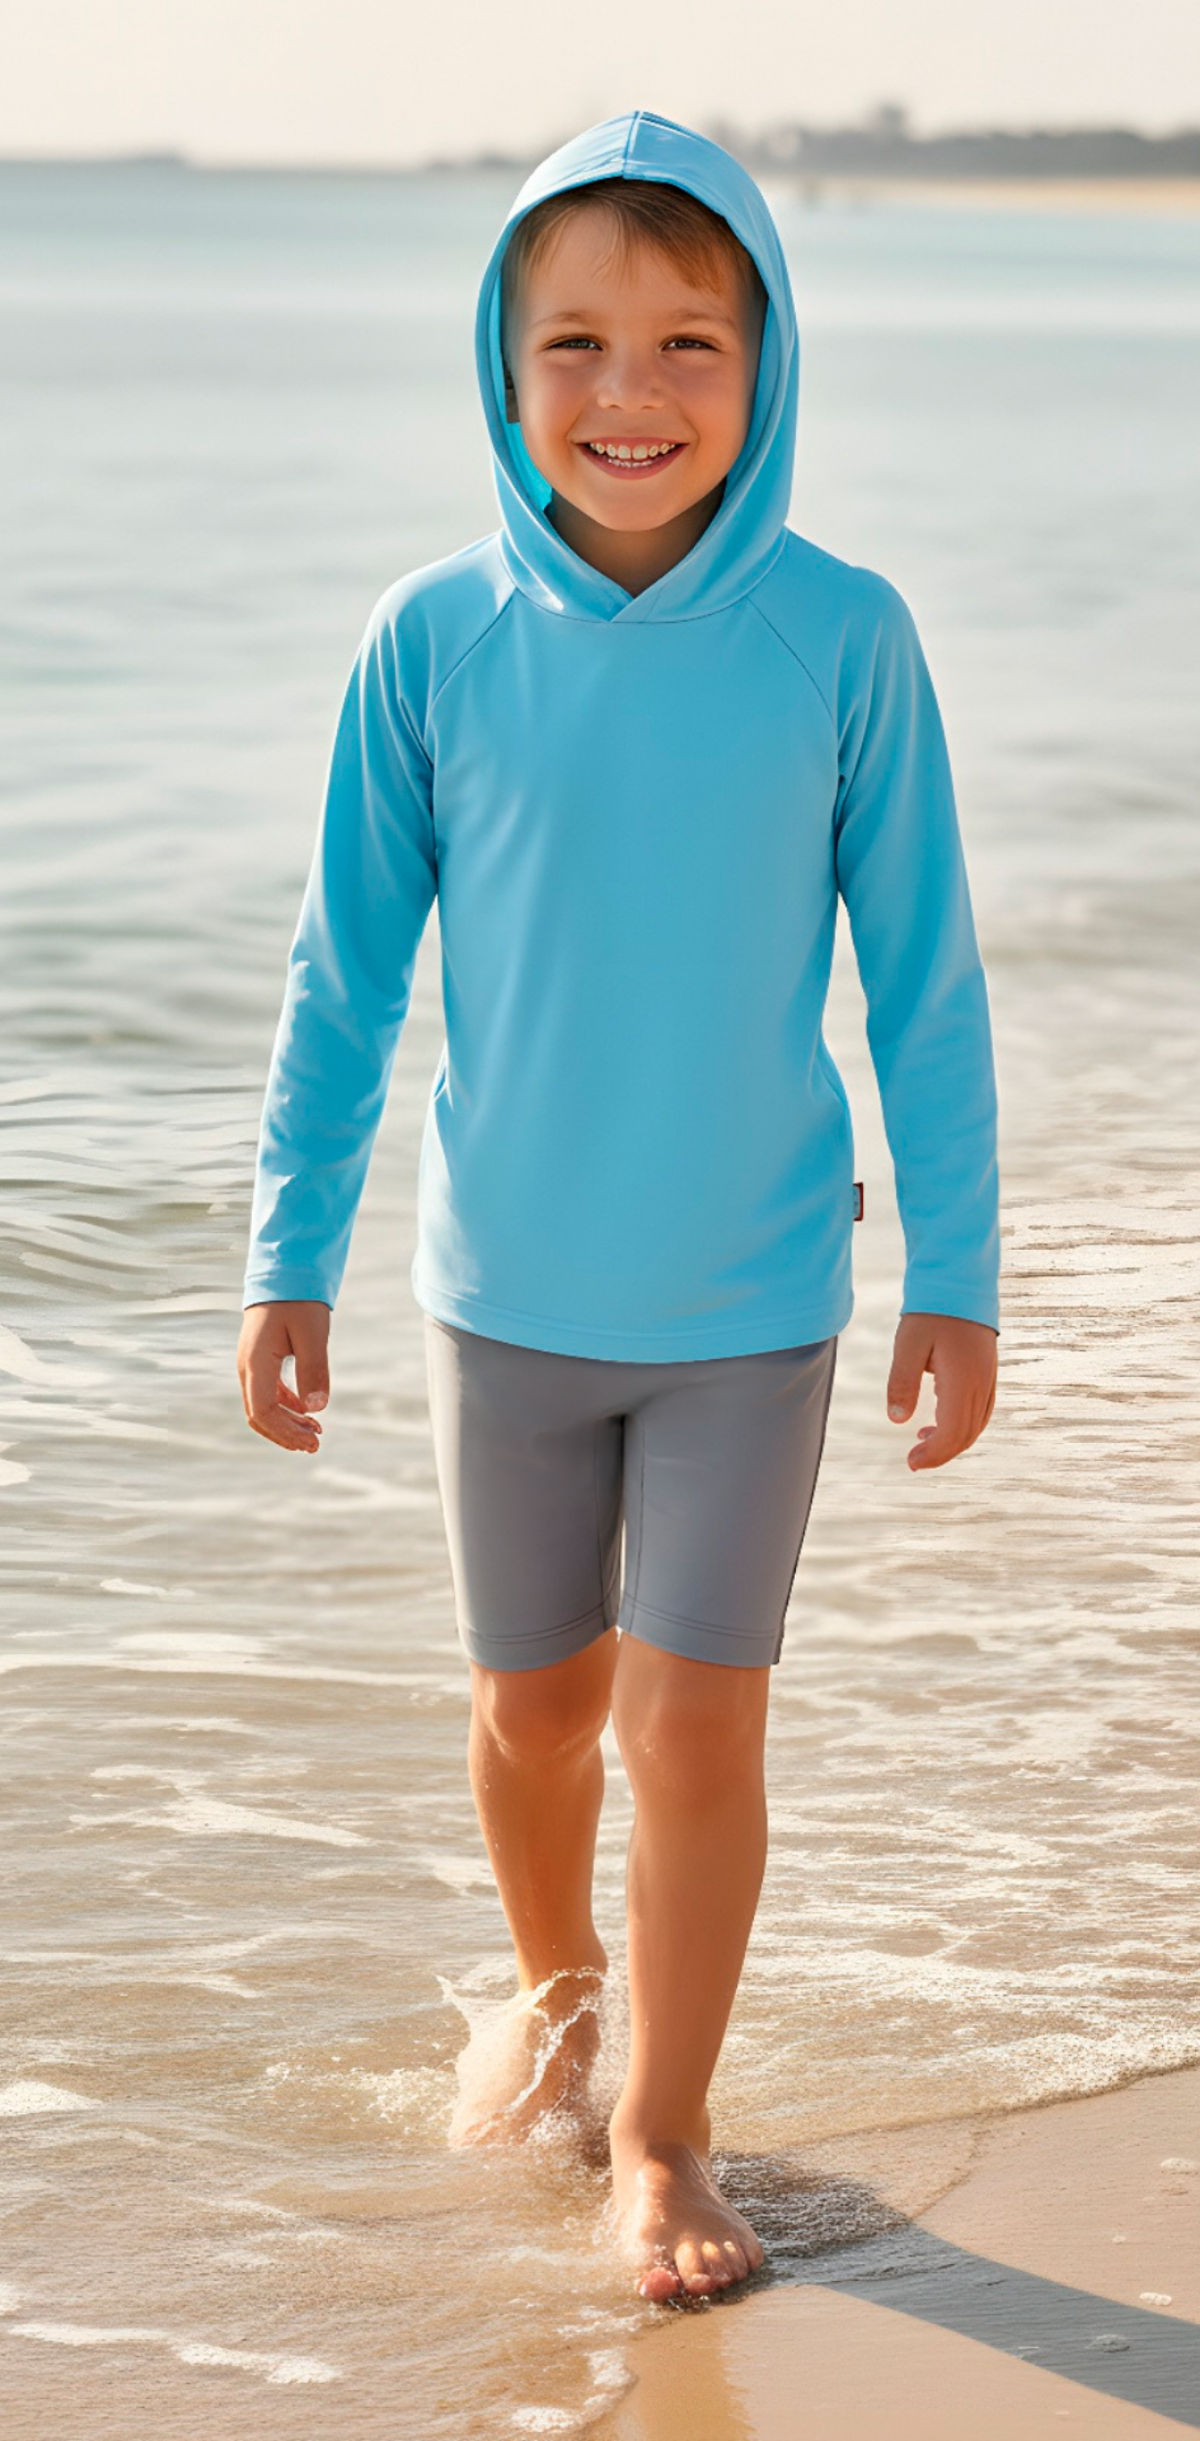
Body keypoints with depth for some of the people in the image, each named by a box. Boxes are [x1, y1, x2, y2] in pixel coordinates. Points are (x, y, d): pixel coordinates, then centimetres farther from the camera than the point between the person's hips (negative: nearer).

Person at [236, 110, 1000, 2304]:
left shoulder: (844, 639, -12)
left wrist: (957, 1275, -2)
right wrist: (292, 1253, 1)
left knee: (694, 1717, -3)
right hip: (505, 1288, 2)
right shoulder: (436, 640, -9)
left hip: (752, 1300, -2)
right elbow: (347, 962, 0)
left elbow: (923, 973, -4)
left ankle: (661, 2139, 15)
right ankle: (559, 1988, 45)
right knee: (533, 1700, 17)